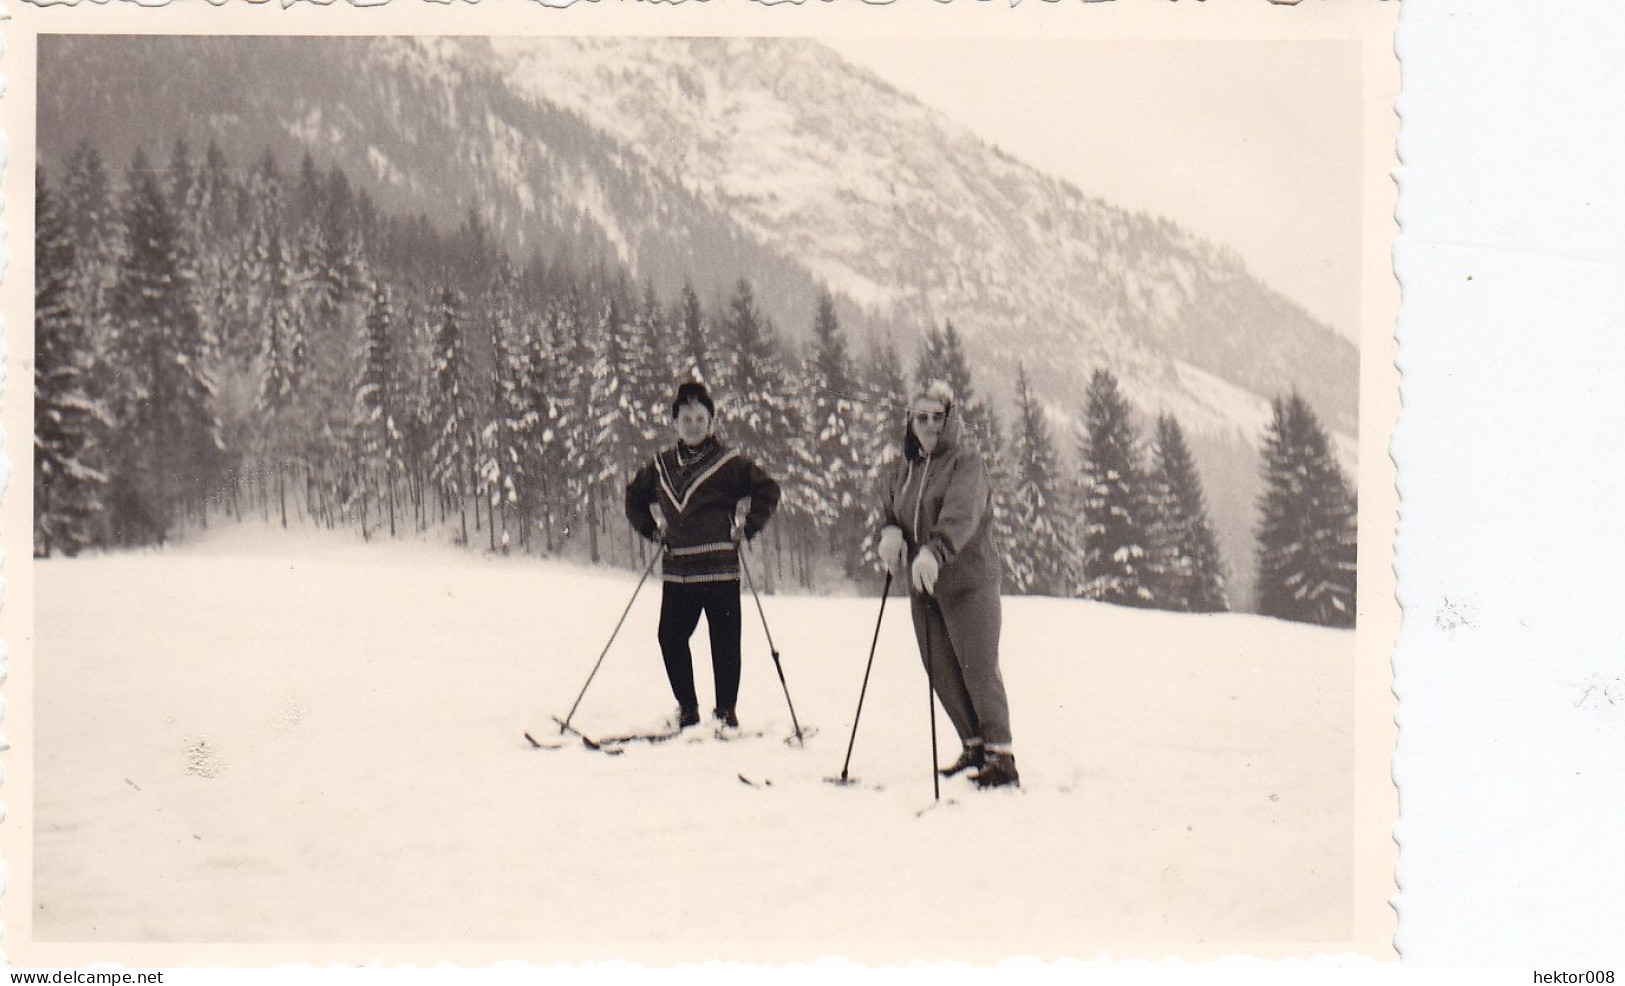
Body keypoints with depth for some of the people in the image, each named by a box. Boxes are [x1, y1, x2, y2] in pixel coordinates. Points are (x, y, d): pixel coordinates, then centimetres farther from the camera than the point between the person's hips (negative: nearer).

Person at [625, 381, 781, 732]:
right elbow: (634, 496, 28)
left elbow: (767, 490, 2)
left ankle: (726, 712, 9)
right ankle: (687, 709, 16)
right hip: (676, 569, 4)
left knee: (724, 640, -1)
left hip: (719, 568, -4)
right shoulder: (662, 465, 12)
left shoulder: (729, 462, -2)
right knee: (671, 637, 2)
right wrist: (652, 528, 16)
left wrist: (745, 527, -3)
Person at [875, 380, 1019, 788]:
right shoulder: (905, 470, 15)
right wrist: (890, 533, -6)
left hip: (969, 581, -7)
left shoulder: (966, 463, -8)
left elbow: (961, 513, -24)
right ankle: (974, 748, 20)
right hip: (922, 586, 7)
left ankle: (1000, 756, -4)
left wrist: (934, 551, -41)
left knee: (979, 669, -9)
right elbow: (889, 508, 20)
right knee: (941, 673, 7)